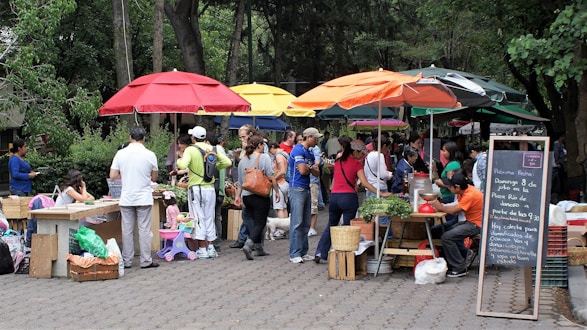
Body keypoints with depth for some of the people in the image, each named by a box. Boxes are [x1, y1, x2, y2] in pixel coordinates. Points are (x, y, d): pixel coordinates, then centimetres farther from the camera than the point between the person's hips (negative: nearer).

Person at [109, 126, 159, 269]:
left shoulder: (121, 154, -2)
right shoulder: (150, 155, -5)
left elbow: (113, 176, -1)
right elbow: (154, 178, 4)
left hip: (126, 198, 2)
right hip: (144, 198, -2)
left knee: (127, 230, 8)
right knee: (144, 230, 4)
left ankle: (127, 261, 12)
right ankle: (146, 260, 5)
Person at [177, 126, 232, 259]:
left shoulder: (190, 150, -8)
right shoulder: (212, 149, 5)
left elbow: (183, 165, -22)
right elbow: (228, 162, 0)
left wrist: (180, 159, -2)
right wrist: (214, 167, 12)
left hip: (196, 189, -4)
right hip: (210, 188, 4)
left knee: (198, 219, -1)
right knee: (209, 219, 12)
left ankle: (202, 249, -2)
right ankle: (211, 248, 14)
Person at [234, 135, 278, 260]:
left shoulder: (243, 160, 11)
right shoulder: (264, 157, -7)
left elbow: (240, 181, 14)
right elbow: (271, 176, -12)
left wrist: (238, 195, 17)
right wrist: (276, 191, -6)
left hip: (246, 196, 6)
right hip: (261, 196, -6)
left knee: (256, 221, 18)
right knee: (260, 223, -4)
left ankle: (259, 248, 20)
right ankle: (248, 244, -23)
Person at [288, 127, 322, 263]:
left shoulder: (310, 153, 18)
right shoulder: (298, 150, -11)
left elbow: (317, 173, 13)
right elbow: (303, 170, -20)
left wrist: (311, 168, -9)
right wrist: (311, 168, 1)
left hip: (306, 189, 9)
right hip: (297, 189, -9)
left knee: (306, 223, 10)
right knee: (297, 223, -9)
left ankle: (303, 252, 15)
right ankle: (294, 254, -8)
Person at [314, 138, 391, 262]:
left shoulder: (338, 161, 11)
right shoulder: (356, 164, -5)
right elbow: (365, 183, -12)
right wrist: (381, 194, -11)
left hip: (334, 196, 5)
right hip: (349, 197, -5)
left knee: (331, 225, 18)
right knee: (348, 227, 4)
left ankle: (319, 252, 13)